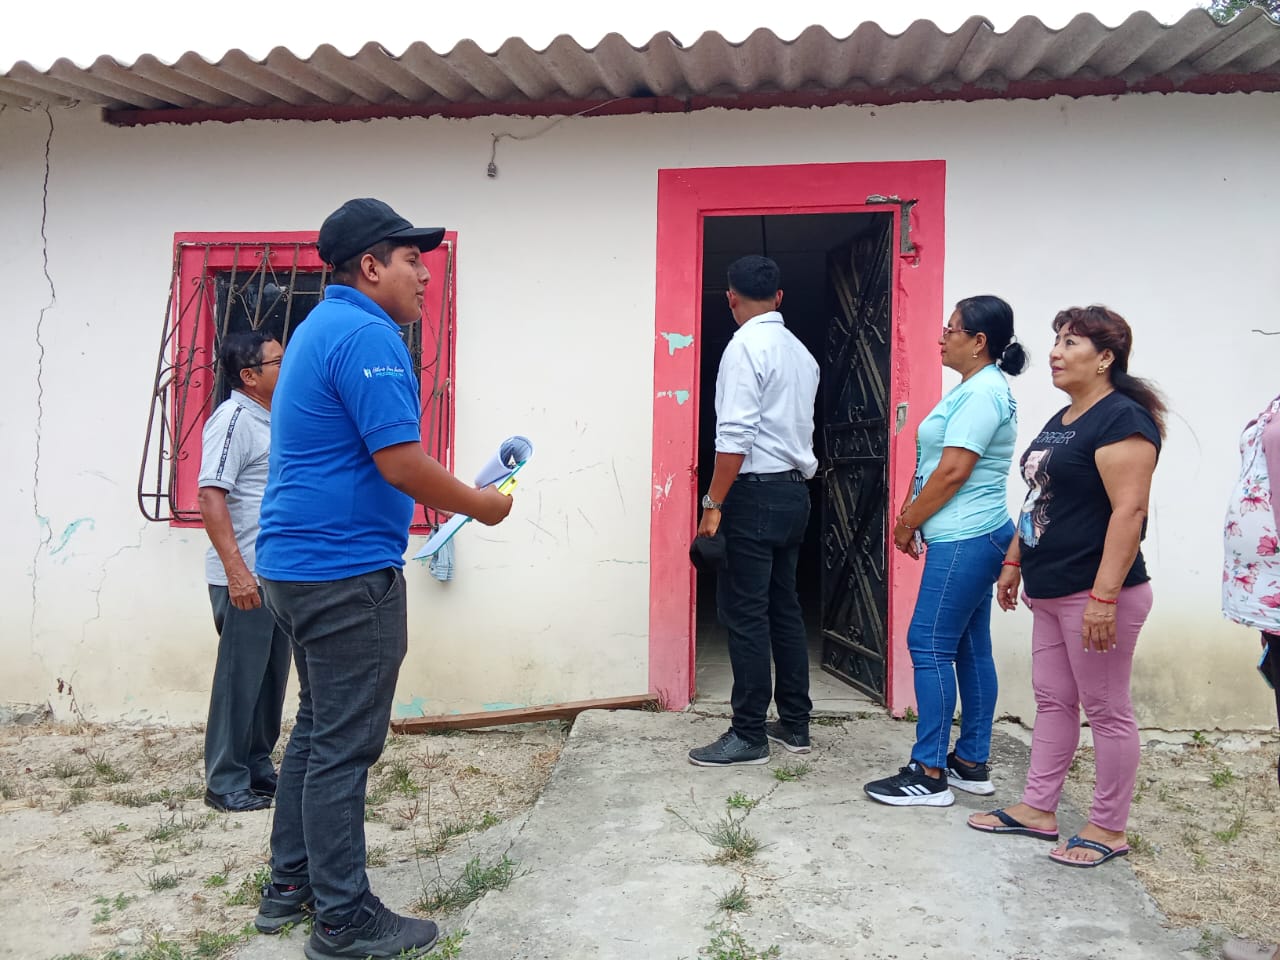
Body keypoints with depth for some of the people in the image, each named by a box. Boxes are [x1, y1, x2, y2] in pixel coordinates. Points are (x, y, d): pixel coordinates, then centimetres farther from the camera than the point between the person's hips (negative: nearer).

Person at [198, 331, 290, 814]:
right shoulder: (233, 418, -12)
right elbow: (211, 496, -20)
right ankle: (225, 783, 12)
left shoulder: (272, 420, 14)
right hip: (245, 578, -8)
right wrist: (236, 570, -24)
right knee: (240, 679, 1)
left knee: (271, 678, 14)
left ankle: (258, 768, 26)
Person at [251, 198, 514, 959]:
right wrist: (481, 505, -7)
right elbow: (401, 463, -22)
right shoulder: (367, 336, -16)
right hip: (348, 568, -11)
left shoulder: (325, 327, 17)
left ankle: (292, 886, 30)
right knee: (345, 746, -2)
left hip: (303, 561, 11)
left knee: (319, 730, 19)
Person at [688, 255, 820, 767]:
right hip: (794, 490, 9)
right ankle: (795, 724, 22)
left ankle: (749, 735, 4)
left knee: (745, 614, -3)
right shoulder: (800, 351, 14)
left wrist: (714, 504, -16)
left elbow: (736, 435, -19)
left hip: (756, 493, -9)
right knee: (784, 607, 14)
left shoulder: (746, 346, -11)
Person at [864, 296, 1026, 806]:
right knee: (970, 648, 13)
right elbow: (934, 464, 19)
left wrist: (909, 523, -9)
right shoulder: (973, 389, 17)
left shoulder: (983, 392, -15)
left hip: (964, 541, -10)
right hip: (973, 538, 10)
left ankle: (929, 774, 0)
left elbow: (953, 472, -20)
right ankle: (972, 763, 21)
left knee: (930, 645, -7)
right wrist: (909, 514, 9)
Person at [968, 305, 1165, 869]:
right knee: (1052, 701, 15)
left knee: (1106, 710, 3)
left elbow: (1129, 511, -22)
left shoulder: (1122, 419, -15)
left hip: (1094, 593, -9)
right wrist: (1014, 561, 20)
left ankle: (1109, 829, 16)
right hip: (1051, 590, 10)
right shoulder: (1061, 421, 14)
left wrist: (1104, 596, -25)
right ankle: (1037, 809, 26)